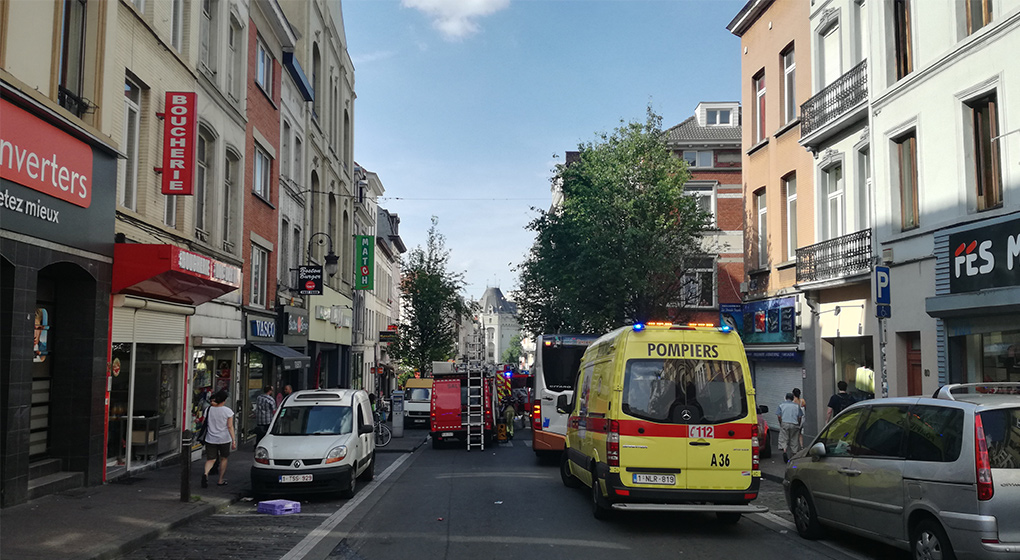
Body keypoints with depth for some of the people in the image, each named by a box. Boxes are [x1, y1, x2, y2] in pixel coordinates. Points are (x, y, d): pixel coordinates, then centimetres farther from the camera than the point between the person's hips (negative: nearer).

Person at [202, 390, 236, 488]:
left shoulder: (209, 409, 1)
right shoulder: (228, 411, -8)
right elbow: (230, 426, -11)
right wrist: (234, 440, -11)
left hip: (210, 439, 2)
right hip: (224, 439, -2)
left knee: (210, 459, 5)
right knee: (223, 458, 15)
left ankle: (206, 473, -25)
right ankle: (220, 480, 19)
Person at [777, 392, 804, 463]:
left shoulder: (781, 405, 6)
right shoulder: (796, 405, 7)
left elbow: (779, 416, -3)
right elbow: (800, 417, 1)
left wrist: (781, 423, 6)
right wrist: (798, 425, 11)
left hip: (784, 423, -1)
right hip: (794, 424, 1)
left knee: (783, 439, -1)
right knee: (794, 440, 10)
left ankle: (784, 451, -24)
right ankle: (794, 453, 13)